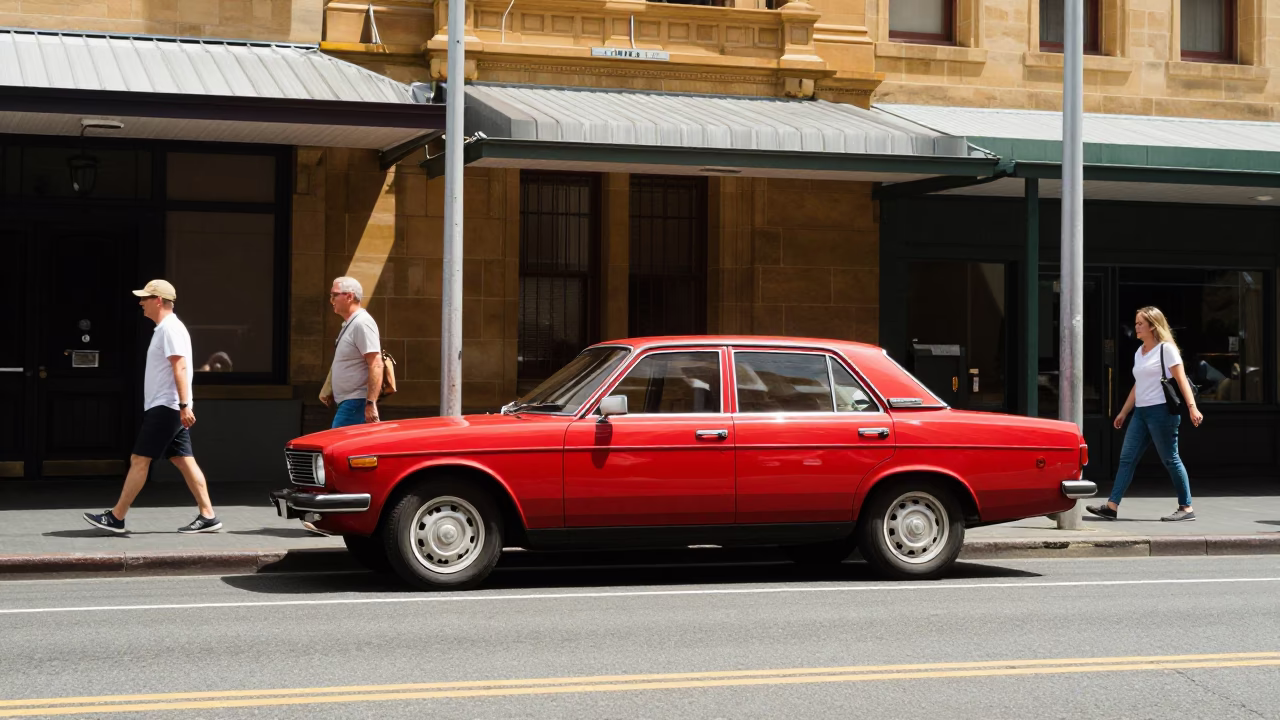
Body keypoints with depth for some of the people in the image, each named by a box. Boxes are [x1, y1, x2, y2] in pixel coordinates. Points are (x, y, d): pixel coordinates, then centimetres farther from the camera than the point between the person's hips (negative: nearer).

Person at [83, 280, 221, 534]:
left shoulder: (171, 328, -13)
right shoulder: (164, 328, 19)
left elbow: (180, 367, -22)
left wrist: (184, 405, -29)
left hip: (165, 407, -10)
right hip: (166, 407, 10)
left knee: (139, 460, -6)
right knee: (185, 462, 6)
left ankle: (116, 517, -2)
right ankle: (208, 516, 5)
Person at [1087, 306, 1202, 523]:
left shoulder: (1166, 349, -5)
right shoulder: (1139, 353, 18)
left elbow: (1181, 380, -11)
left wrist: (1192, 408, -21)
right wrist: (1123, 412, 23)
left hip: (1161, 411, -8)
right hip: (1141, 412, 8)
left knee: (1170, 460, -3)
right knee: (1127, 458, 1)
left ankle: (1186, 508, 6)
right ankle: (1112, 506, -3)